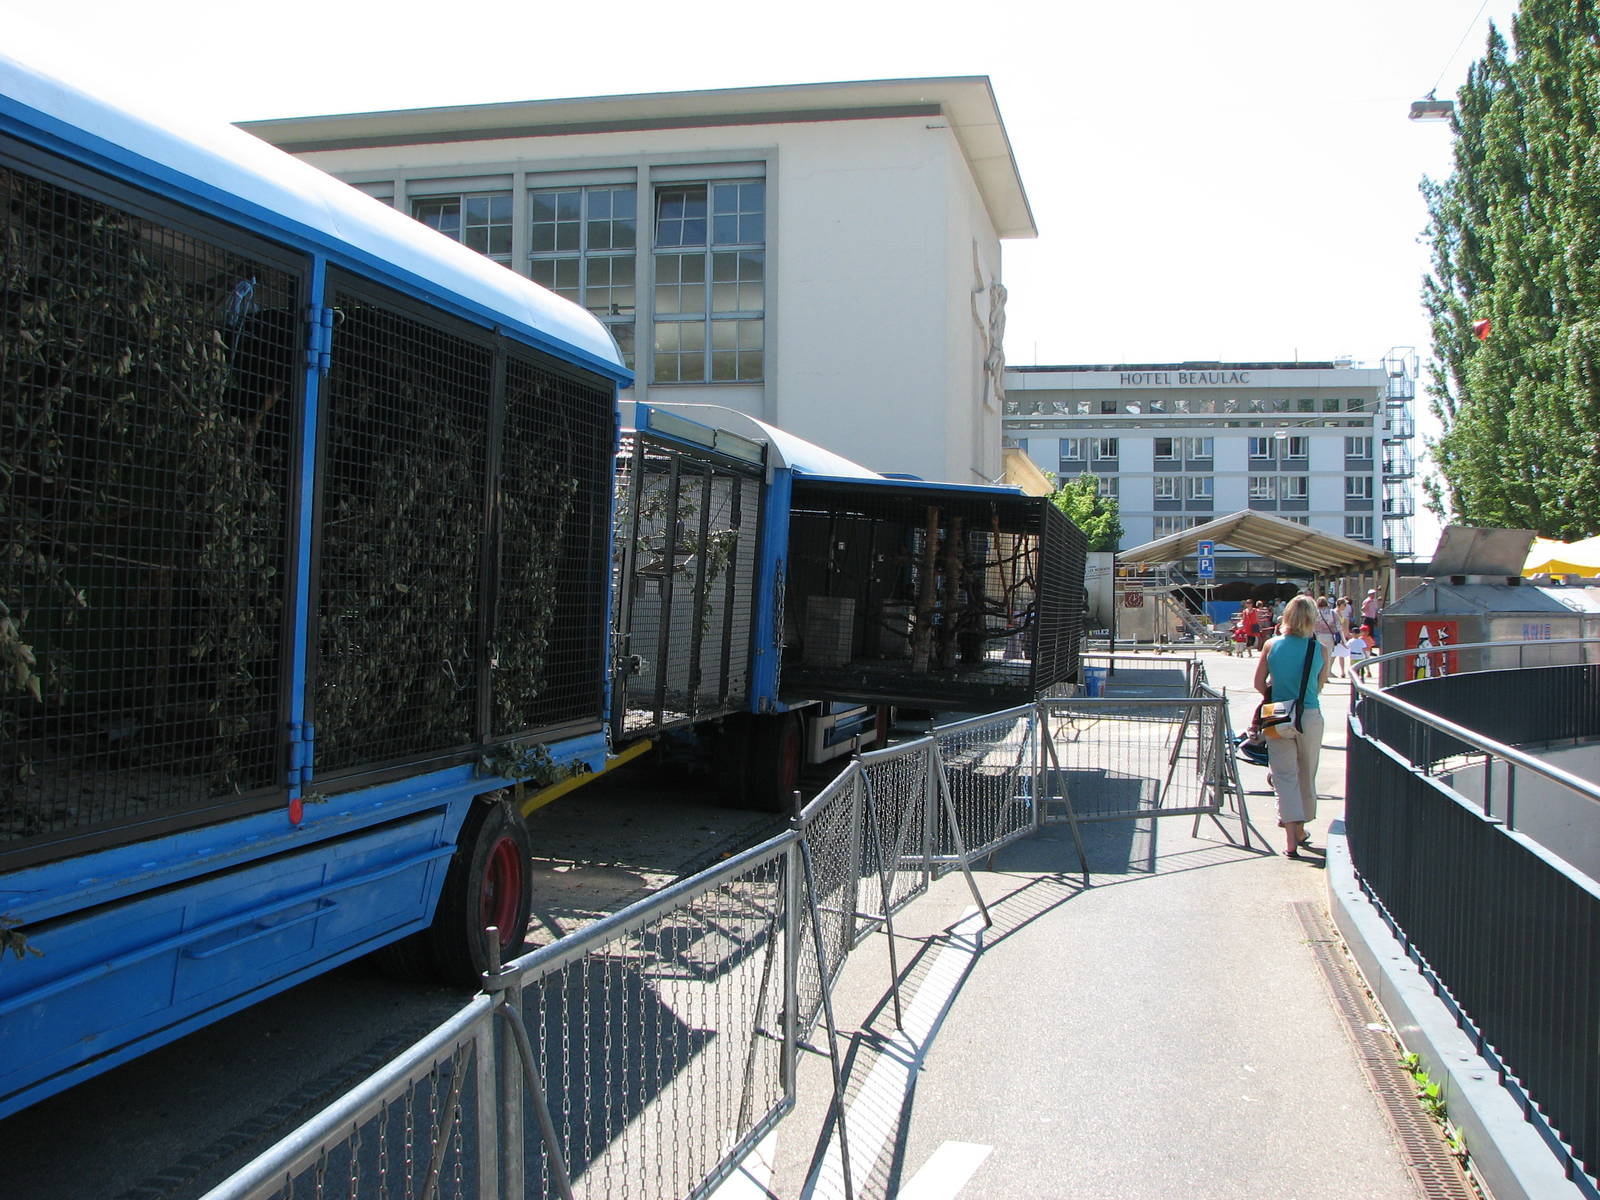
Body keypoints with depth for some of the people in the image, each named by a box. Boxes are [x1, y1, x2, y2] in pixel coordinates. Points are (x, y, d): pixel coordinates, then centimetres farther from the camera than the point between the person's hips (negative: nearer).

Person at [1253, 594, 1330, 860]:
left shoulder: (1272, 645, -6)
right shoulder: (1319, 649, -6)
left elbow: (1259, 684, 0)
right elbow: (1320, 685, 4)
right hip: (1310, 716, 0)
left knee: (1285, 776, 2)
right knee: (1306, 775, 17)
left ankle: (1291, 838, -12)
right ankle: (1300, 830, 30)